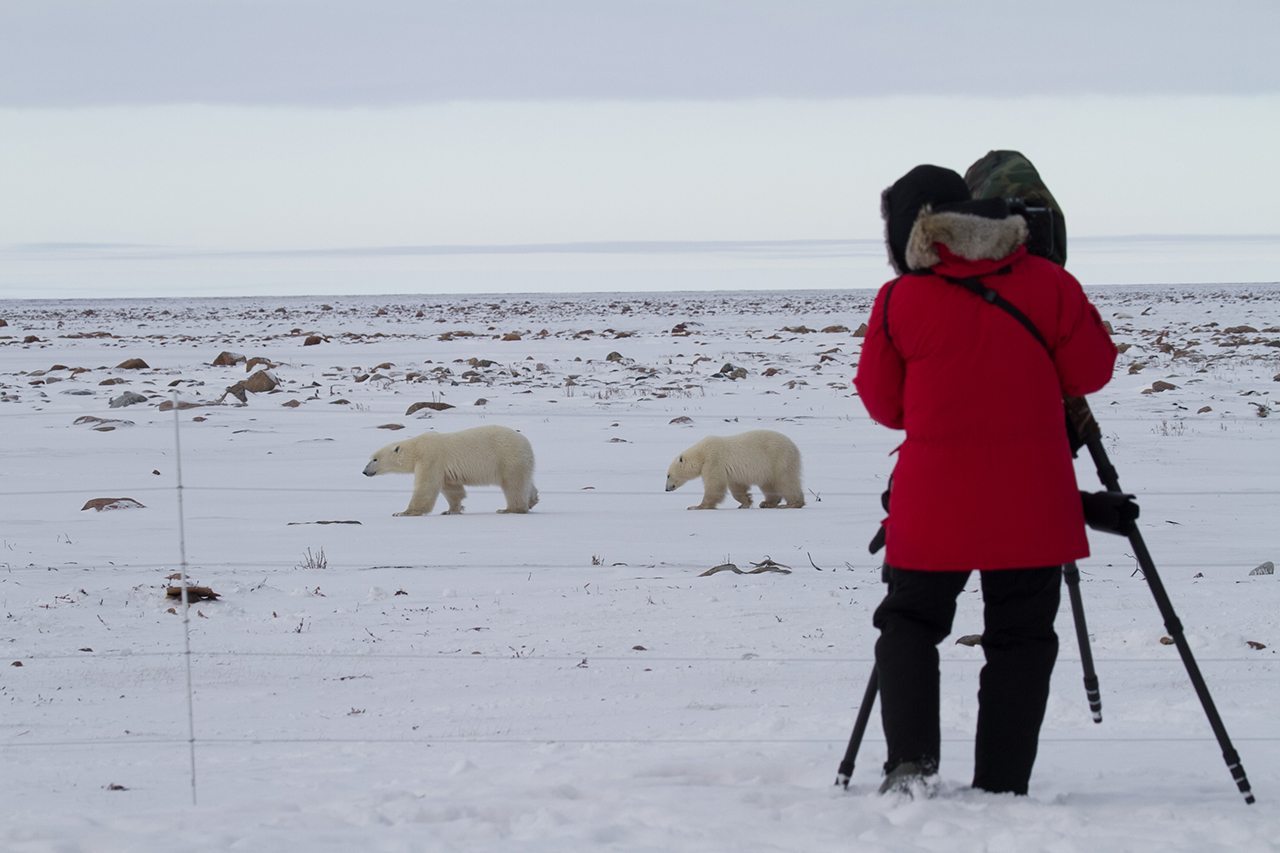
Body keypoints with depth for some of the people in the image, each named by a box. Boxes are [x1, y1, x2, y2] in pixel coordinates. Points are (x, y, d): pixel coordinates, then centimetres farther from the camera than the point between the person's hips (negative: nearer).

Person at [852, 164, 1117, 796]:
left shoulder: (900, 300, -4)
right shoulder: (1047, 284, -1)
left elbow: (884, 404, 5)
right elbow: (1091, 371, 4)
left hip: (934, 504, -1)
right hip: (1033, 506, 1)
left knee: (909, 623, 13)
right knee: (1021, 638, 8)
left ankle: (911, 761, -6)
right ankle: (1002, 788, 5)